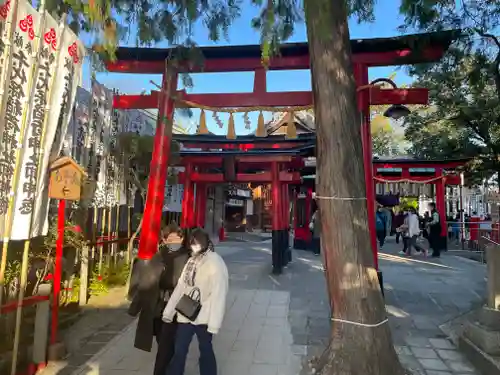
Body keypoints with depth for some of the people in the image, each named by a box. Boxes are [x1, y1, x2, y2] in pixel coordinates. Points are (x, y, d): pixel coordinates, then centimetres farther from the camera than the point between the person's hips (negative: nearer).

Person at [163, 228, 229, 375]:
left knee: (205, 350, 14)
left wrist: (214, 323, -18)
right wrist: (169, 311, 8)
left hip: (203, 317, -5)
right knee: (179, 350, 14)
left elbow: (218, 295, -19)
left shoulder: (215, 264, -18)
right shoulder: (191, 261, 3)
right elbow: (181, 287, 7)